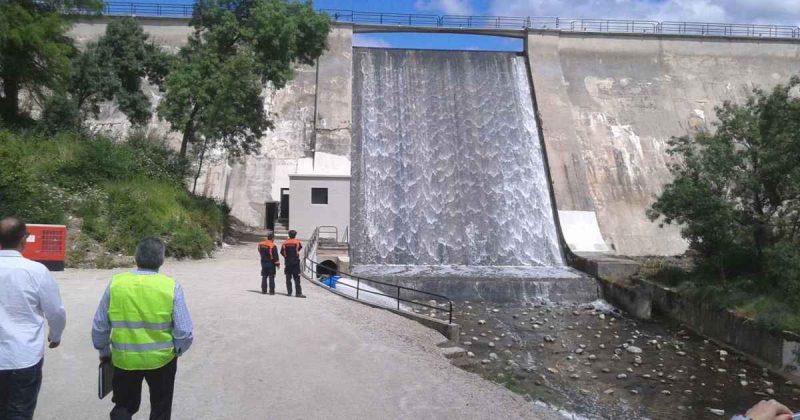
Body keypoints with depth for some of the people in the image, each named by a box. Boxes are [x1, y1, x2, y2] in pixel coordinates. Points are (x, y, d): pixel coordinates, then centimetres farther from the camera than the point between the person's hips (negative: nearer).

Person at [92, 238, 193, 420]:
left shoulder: (116, 283, -9)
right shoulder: (171, 287, -15)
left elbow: (99, 327, -2)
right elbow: (184, 333, -13)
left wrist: (104, 352, 16)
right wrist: (177, 350, 8)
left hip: (124, 359, 1)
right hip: (161, 359, -1)